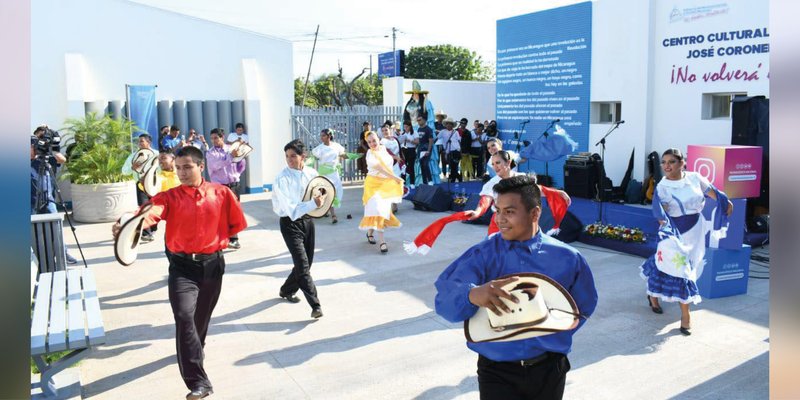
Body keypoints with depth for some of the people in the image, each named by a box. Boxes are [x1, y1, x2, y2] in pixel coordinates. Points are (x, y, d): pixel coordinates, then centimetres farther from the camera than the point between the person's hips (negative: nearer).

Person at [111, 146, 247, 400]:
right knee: (184, 316, -18)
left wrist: (215, 239, 5)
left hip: (212, 264, 2)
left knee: (202, 317, 18)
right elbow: (150, 212, -28)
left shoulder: (221, 193, -3)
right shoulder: (169, 197, -6)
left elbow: (236, 224, 9)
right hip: (182, 266, -2)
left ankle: (193, 353, 50)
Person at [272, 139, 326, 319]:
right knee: (302, 264, -11)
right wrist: (313, 203, -32)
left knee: (307, 262, 16)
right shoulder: (282, 179, -17)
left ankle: (287, 291, 40)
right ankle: (315, 305, -6)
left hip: (307, 220, 6)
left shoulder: (312, 173, -3)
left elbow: (321, 193, 13)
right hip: (290, 223, -6)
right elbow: (291, 209, -23)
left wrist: (321, 199, -10)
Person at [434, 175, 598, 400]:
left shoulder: (566, 258, -3)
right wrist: (472, 294, -41)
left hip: (549, 369, 2)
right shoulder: (482, 255, -8)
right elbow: (445, 299, -20)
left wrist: (553, 333, -5)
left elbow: (584, 306, 9)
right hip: (497, 371, -1)